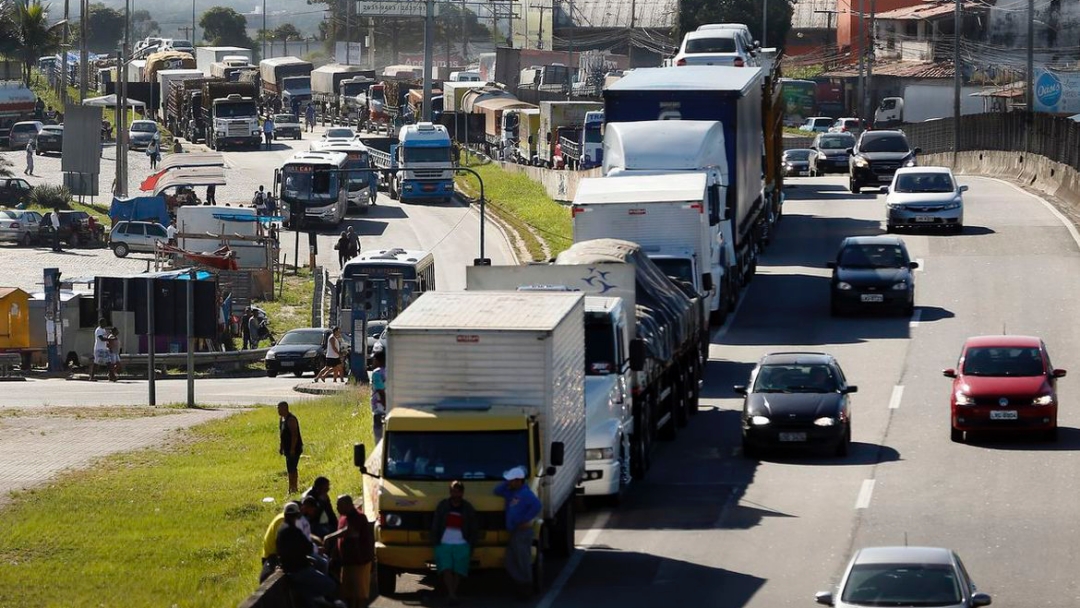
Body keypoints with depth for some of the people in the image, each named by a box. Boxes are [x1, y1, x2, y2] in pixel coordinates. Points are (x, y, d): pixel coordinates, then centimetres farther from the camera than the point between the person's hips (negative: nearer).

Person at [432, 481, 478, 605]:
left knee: (458, 571, -2)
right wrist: (435, 542, 1)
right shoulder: (442, 506, 6)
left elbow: (473, 530, 9)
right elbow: (435, 526, 8)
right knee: (446, 569, -15)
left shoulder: (468, 509, 5)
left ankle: (453, 594, 8)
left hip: (461, 545, 0)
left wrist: (471, 546, 3)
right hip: (444, 544, 0)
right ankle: (451, 595, -21)